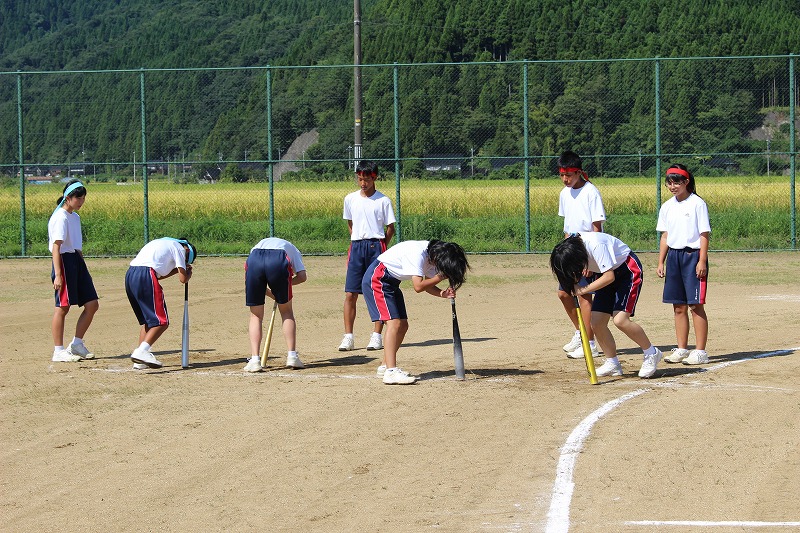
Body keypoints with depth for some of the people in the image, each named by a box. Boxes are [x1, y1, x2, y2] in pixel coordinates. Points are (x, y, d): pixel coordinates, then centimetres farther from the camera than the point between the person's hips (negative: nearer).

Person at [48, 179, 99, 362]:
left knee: (92, 304, 6)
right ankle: (58, 351, 2)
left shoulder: (75, 217, 16)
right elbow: (56, 247, -18)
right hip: (65, 261, -9)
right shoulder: (60, 218, -12)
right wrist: (57, 275, -24)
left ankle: (77, 344, 18)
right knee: (63, 307, -4)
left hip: (78, 261, 9)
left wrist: (81, 264, 20)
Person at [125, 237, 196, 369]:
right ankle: (141, 352, -23)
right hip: (145, 276, -9)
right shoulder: (179, 248, 11)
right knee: (161, 322, -7)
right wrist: (188, 273, 28)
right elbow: (183, 279, 7)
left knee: (147, 320, 19)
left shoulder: (162, 243, 34)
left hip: (129, 274, 9)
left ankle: (140, 361, 11)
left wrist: (178, 269, 34)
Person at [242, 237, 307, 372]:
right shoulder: (292, 249, 39)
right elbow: (302, 276, 19)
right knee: (286, 311, 19)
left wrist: (273, 295, 39)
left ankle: (254, 360, 4)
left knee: (256, 315, 15)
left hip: (254, 260, 1)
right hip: (278, 262, -1)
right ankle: (292, 356, 15)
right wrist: (284, 285, 32)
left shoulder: (258, 245, 44)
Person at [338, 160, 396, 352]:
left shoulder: (383, 200, -1)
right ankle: (348, 337, 1)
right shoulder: (350, 199, 9)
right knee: (350, 294, -2)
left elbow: (391, 228, 3)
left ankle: (377, 336, 5)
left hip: (376, 245, -3)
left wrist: (381, 246, -2)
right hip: (356, 247, 3)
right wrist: (357, 241, 11)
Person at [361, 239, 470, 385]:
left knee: (403, 325, 9)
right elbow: (418, 286, -33)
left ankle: (385, 366, 20)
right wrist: (441, 276, -25)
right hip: (376, 279, -10)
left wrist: (443, 293, -16)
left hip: (391, 282, 10)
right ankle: (391, 372, -26)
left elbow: (428, 285, 3)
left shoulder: (433, 255, -1)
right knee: (394, 322, -20)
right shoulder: (418, 253, -29)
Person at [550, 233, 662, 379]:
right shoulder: (570, 247, -11)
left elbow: (609, 276, -31)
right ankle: (612, 364, 13)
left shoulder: (596, 245, -34)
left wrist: (583, 290, -30)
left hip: (628, 270, -8)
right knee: (596, 321, -2)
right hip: (608, 274, 8)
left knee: (620, 320, -22)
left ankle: (651, 353, -3)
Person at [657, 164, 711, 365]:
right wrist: (661, 262, 11)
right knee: (678, 306, 8)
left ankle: (700, 352, -3)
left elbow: (704, 234, -8)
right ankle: (682, 349, 15)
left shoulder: (697, 204, -7)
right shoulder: (667, 207, 11)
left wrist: (702, 261, -14)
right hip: (673, 256, 6)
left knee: (696, 305, -6)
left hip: (693, 255, -6)